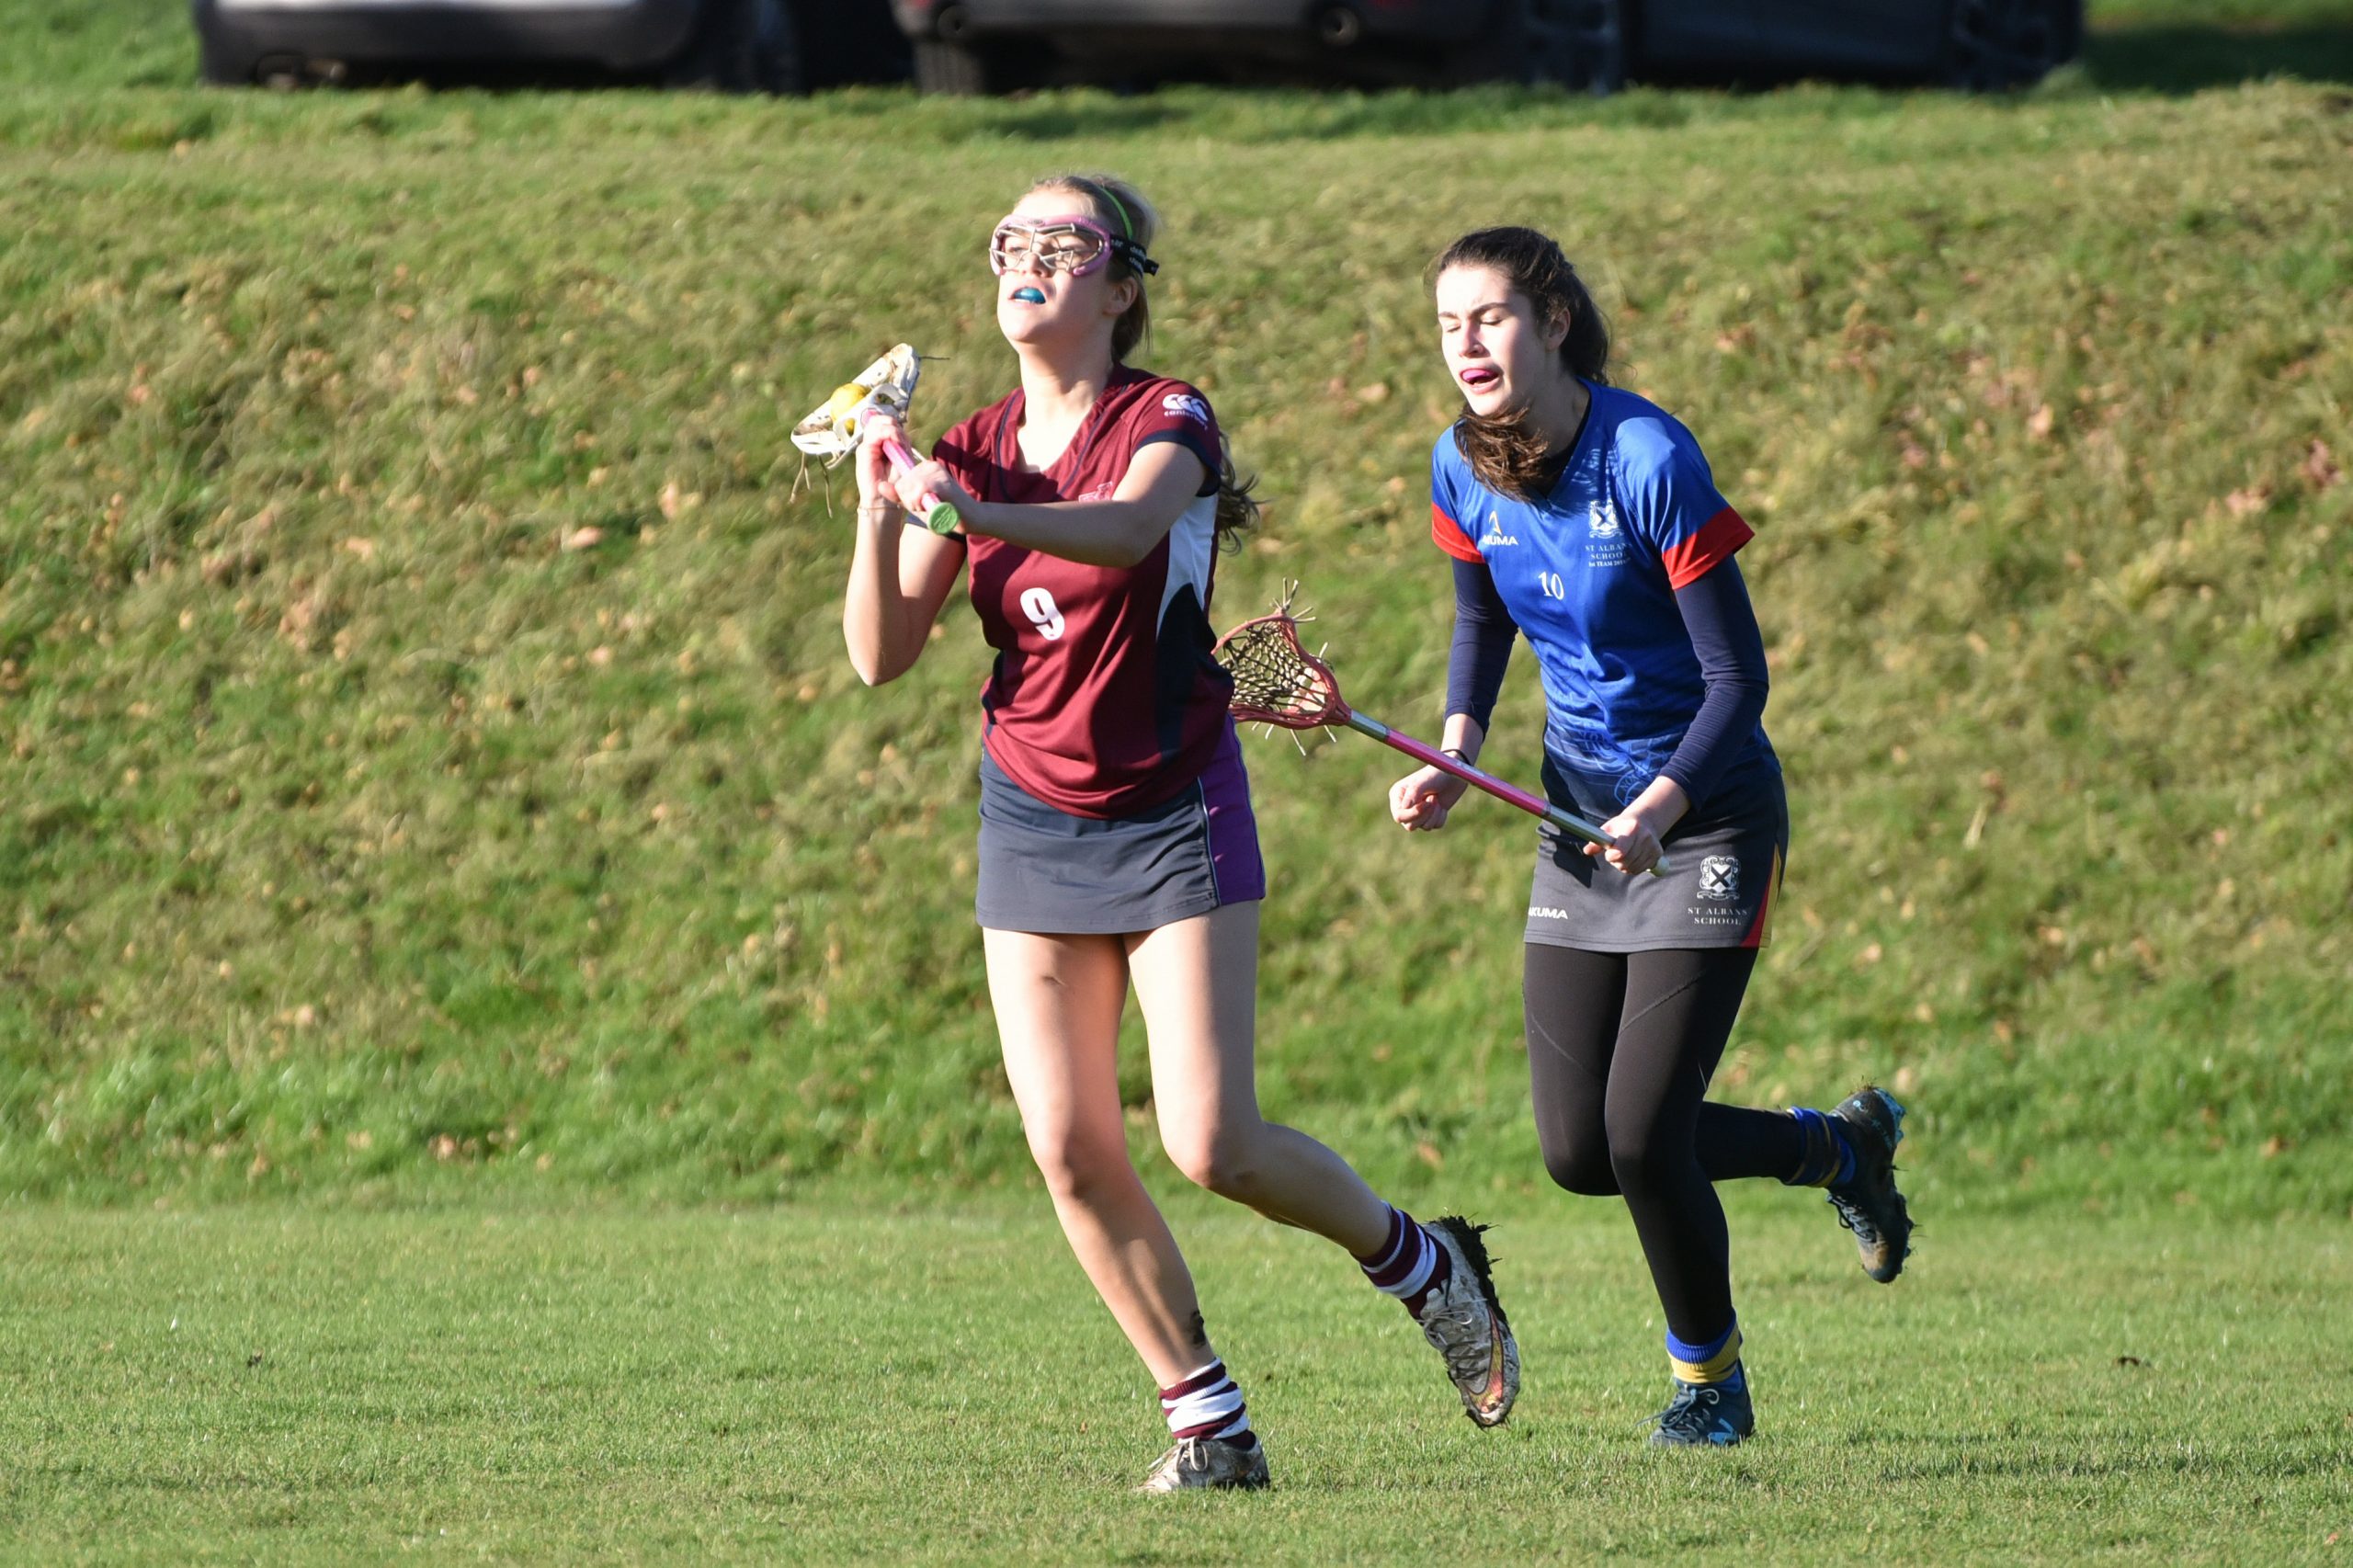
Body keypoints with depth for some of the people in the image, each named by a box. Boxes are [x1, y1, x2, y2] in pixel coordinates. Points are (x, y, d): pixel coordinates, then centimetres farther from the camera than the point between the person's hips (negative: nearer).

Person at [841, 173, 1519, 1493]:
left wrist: (966, 508, -50)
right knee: (1070, 1149, -5)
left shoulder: (1168, 422, -10)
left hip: (1174, 814, -5)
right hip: (1033, 822, 5)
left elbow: (1125, 529, -34)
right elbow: (882, 654, 1)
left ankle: (1422, 1262, 18)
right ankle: (1211, 1426, 6)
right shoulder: (975, 451, 5)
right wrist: (880, 512, -15)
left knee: (1215, 1147, -10)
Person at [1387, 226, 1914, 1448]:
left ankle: (1708, 1378, 14)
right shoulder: (1462, 471, -3)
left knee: (1642, 1133, -13)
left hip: (1709, 813, -6)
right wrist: (1455, 755, -1)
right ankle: (1841, 1145, 28)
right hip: (1580, 820, 6)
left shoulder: (1650, 462, -22)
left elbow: (1737, 678, -19)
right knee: (1578, 1152, 1)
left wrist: (1658, 809, -32)